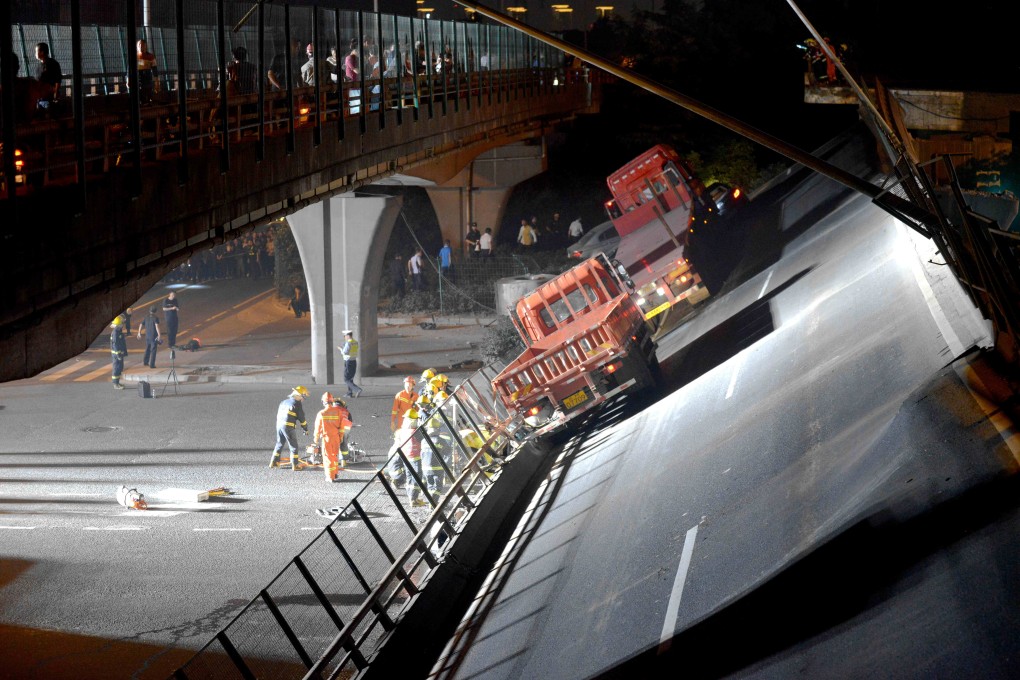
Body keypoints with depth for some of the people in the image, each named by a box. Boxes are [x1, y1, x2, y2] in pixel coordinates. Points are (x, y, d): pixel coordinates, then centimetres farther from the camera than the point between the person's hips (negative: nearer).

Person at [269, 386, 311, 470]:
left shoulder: (284, 402, 16)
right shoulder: (297, 404, -7)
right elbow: (301, 418, -3)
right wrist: (306, 429, 8)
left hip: (279, 424, 7)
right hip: (288, 426, -7)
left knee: (279, 443, 20)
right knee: (293, 446, 2)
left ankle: (274, 462, 24)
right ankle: (295, 465, 2)